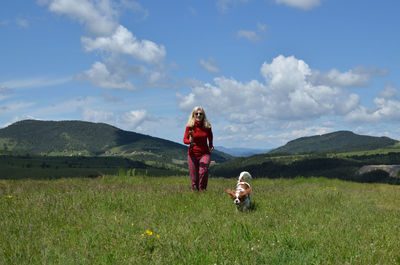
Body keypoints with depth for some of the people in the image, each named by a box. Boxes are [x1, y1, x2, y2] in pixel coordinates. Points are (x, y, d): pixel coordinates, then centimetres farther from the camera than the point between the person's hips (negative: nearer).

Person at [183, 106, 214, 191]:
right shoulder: (190, 126, -6)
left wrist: (211, 145, 9)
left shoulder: (207, 126, -1)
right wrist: (190, 141, -29)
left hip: (205, 153, 0)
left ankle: (202, 189, -8)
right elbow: (185, 139, -9)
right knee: (194, 177, 1)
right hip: (193, 154, 0)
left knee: (204, 171, -24)